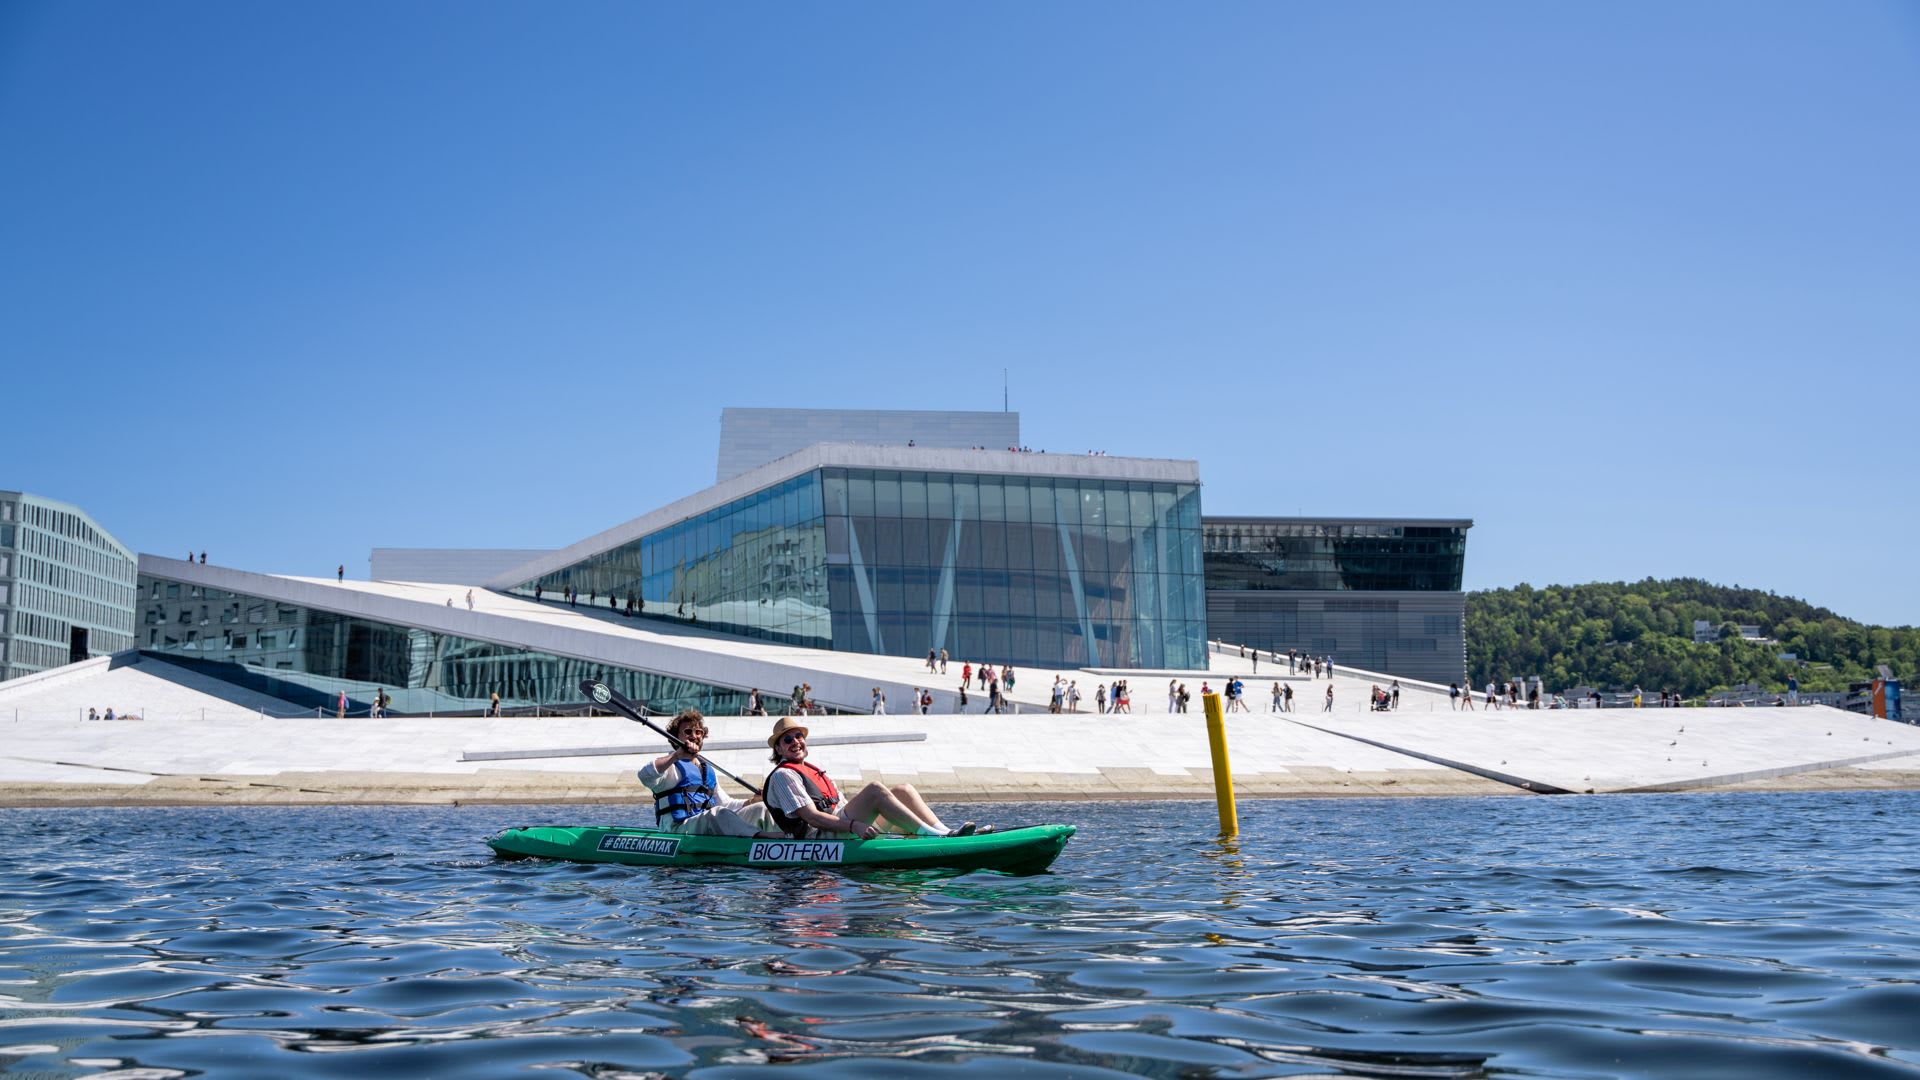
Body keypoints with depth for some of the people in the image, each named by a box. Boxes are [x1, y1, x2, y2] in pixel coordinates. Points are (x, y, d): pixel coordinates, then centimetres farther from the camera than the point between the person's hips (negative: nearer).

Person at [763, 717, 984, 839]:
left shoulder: (813, 770, 28)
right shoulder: (783, 776, -2)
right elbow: (811, 817, -16)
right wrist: (854, 826, -27)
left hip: (842, 828, 9)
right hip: (817, 837, -9)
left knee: (903, 790, -3)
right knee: (874, 790, -28)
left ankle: (945, 831, -17)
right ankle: (939, 837, -33)